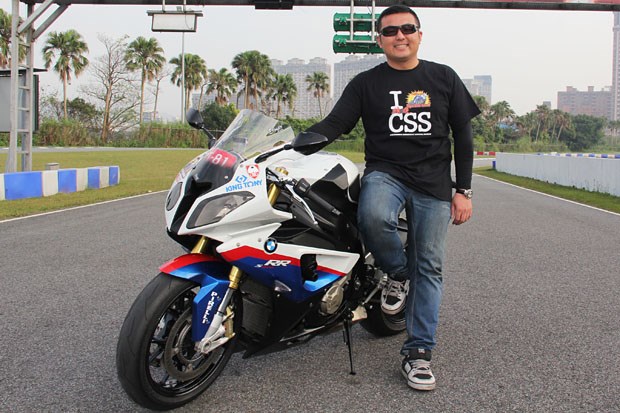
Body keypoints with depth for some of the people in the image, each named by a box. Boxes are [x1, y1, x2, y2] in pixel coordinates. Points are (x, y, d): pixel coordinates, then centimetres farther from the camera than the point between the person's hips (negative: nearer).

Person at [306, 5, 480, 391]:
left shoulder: (444, 78, 10)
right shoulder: (366, 83, 8)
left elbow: (463, 134, 10)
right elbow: (334, 123, -2)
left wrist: (464, 190, 3)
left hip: (433, 182, 1)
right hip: (384, 172, -1)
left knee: (429, 268, -1)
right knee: (373, 217, -35)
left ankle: (419, 352, 9)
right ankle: (397, 272, -3)